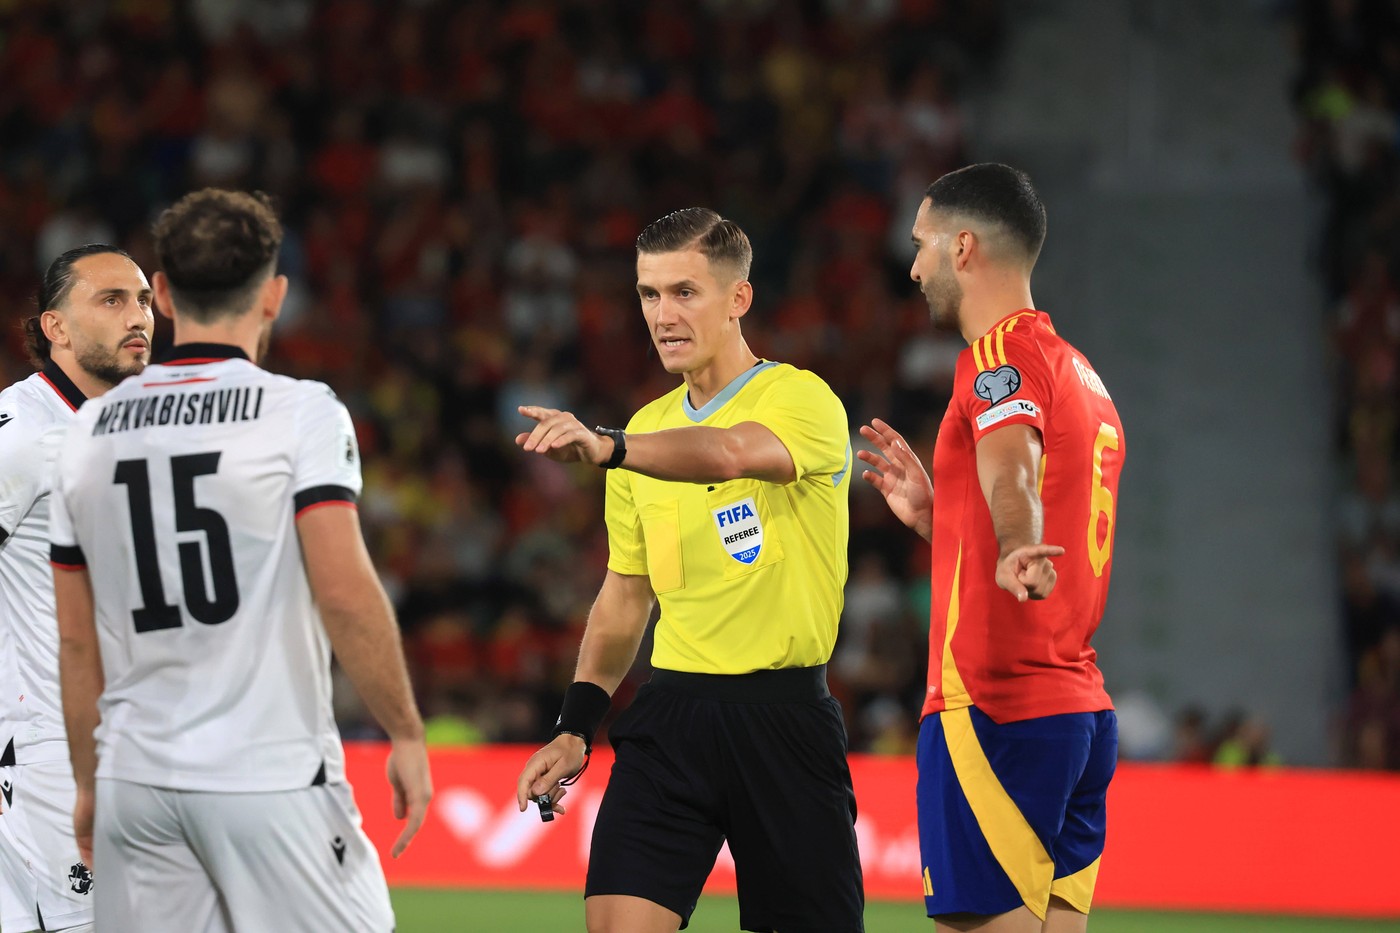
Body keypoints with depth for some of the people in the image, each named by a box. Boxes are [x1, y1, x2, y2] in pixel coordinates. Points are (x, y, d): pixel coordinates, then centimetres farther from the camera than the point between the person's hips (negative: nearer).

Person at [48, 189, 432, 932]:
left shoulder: (90, 432, 9)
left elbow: (76, 642, 13)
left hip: (135, 786, 5)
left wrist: (89, 785, 22)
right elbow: (345, 594, -15)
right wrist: (405, 734, -6)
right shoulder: (300, 413, -6)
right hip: (271, 779, -5)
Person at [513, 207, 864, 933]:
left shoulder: (802, 400, -7)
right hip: (671, 711, 5)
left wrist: (607, 447, -46)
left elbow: (732, 451, -31)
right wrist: (576, 725, 10)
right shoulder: (648, 430, 13)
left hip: (782, 714, -5)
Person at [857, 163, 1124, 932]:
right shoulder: (1079, 373, 21)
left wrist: (1015, 548, -49)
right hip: (1080, 709, 9)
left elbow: (1013, 465, -32)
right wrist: (934, 514, 27)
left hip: (991, 710, -9)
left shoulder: (1002, 351, -8)